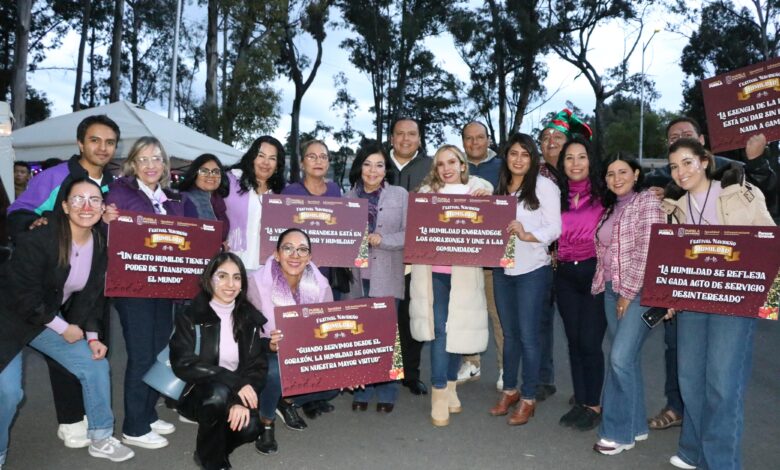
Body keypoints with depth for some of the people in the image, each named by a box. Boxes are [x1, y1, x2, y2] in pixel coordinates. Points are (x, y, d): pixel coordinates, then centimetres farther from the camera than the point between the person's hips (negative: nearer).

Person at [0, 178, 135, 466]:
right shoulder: (38, 240, -26)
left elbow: (92, 296, 0)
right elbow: (23, 295, -22)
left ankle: (100, 439, 15)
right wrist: (63, 328, -16)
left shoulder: (100, 246, -7)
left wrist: (93, 335, -10)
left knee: (96, 365, -1)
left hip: (50, 319, 6)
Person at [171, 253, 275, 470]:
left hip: (237, 394, 3)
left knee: (250, 427, -26)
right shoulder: (191, 316, -9)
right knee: (219, 393, -34)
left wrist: (241, 401, -22)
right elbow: (183, 364, -18)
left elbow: (258, 366, -3)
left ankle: (220, 443, 11)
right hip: (198, 392, -2)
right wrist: (234, 381, -26)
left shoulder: (250, 317, 1)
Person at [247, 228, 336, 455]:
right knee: (275, 369, -35)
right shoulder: (257, 282, -21)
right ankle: (266, 423, -2)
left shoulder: (321, 286, -12)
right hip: (267, 355, -3)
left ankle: (287, 402, 14)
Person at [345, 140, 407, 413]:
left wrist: (381, 240, -14)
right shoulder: (349, 197, 10)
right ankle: (361, 391, 22)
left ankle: (386, 393, 19)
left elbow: (409, 234, -2)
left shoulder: (400, 195, 5)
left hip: (387, 276, -2)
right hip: (357, 275, 2)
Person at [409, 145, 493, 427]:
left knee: (458, 330, 9)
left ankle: (450, 386, 28)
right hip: (434, 272, -1)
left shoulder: (480, 190, 8)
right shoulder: (427, 192, 8)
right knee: (440, 330, -4)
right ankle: (439, 394, 6)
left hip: (464, 273, 1)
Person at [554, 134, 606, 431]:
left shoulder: (603, 195, -3)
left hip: (594, 272, -4)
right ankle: (580, 403, 23)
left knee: (589, 343, -3)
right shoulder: (558, 195, 10)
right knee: (573, 341, 11)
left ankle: (594, 406, 14)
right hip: (565, 274, 5)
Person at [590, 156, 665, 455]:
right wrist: (602, 286, 8)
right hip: (612, 291, 7)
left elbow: (647, 252, -13)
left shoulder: (647, 201, -6)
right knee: (627, 359, 11)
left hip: (638, 291, -7)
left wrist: (629, 292, -14)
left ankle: (619, 432, 3)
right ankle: (635, 425, 22)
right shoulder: (611, 208, 16)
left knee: (620, 359, -11)